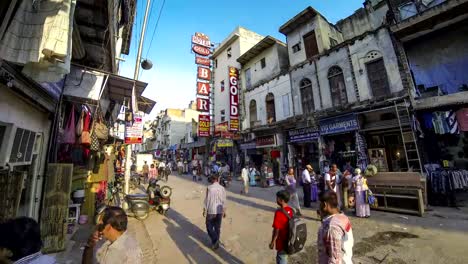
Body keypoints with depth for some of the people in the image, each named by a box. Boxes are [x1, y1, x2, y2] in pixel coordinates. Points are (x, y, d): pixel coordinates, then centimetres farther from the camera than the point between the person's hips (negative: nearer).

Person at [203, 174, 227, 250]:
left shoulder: (209, 188, -14)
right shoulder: (222, 188, -4)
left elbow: (207, 200, -11)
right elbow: (224, 201, 0)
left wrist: (204, 210, 2)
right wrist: (224, 211, 11)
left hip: (211, 211, -3)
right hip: (219, 211, 3)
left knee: (209, 227, 14)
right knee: (217, 228, 16)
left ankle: (215, 240, -2)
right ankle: (216, 243, 25)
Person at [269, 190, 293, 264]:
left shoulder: (279, 212, -28)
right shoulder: (290, 210, -5)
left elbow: (276, 230, -23)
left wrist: (272, 242, -10)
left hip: (282, 241, -7)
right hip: (288, 240, 7)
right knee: (280, 258, 27)